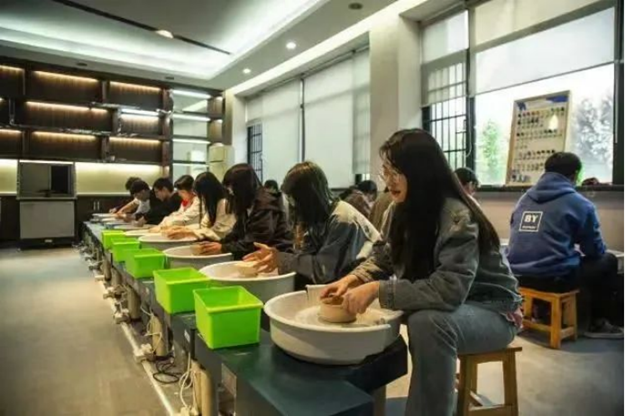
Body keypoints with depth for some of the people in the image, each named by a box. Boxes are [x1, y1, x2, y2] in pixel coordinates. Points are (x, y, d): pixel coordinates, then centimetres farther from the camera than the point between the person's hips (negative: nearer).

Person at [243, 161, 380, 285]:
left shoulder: (342, 220, -24)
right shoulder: (319, 216, 2)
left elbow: (323, 270, -26)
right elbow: (307, 254, 0)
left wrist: (282, 259, -19)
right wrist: (275, 254, -11)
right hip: (338, 279, 7)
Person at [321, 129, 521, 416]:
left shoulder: (457, 217, -29)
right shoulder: (402, 210, -5)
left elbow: (449, 290, -36)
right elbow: (384, 257, 5)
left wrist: (377, 290, -36)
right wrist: (353, 279, -13)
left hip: (491, 311, -7)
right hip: (440, 303, 8)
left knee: (428, 323, -37)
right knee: (370, 311, -3)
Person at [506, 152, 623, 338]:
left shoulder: (524, 198, 12)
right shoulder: (580, 204, -2)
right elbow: (595, 250, 5)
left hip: (518, 275, 6)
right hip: (554, 277, -6)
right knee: (608, 261, 19)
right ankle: (597, 323, 27)